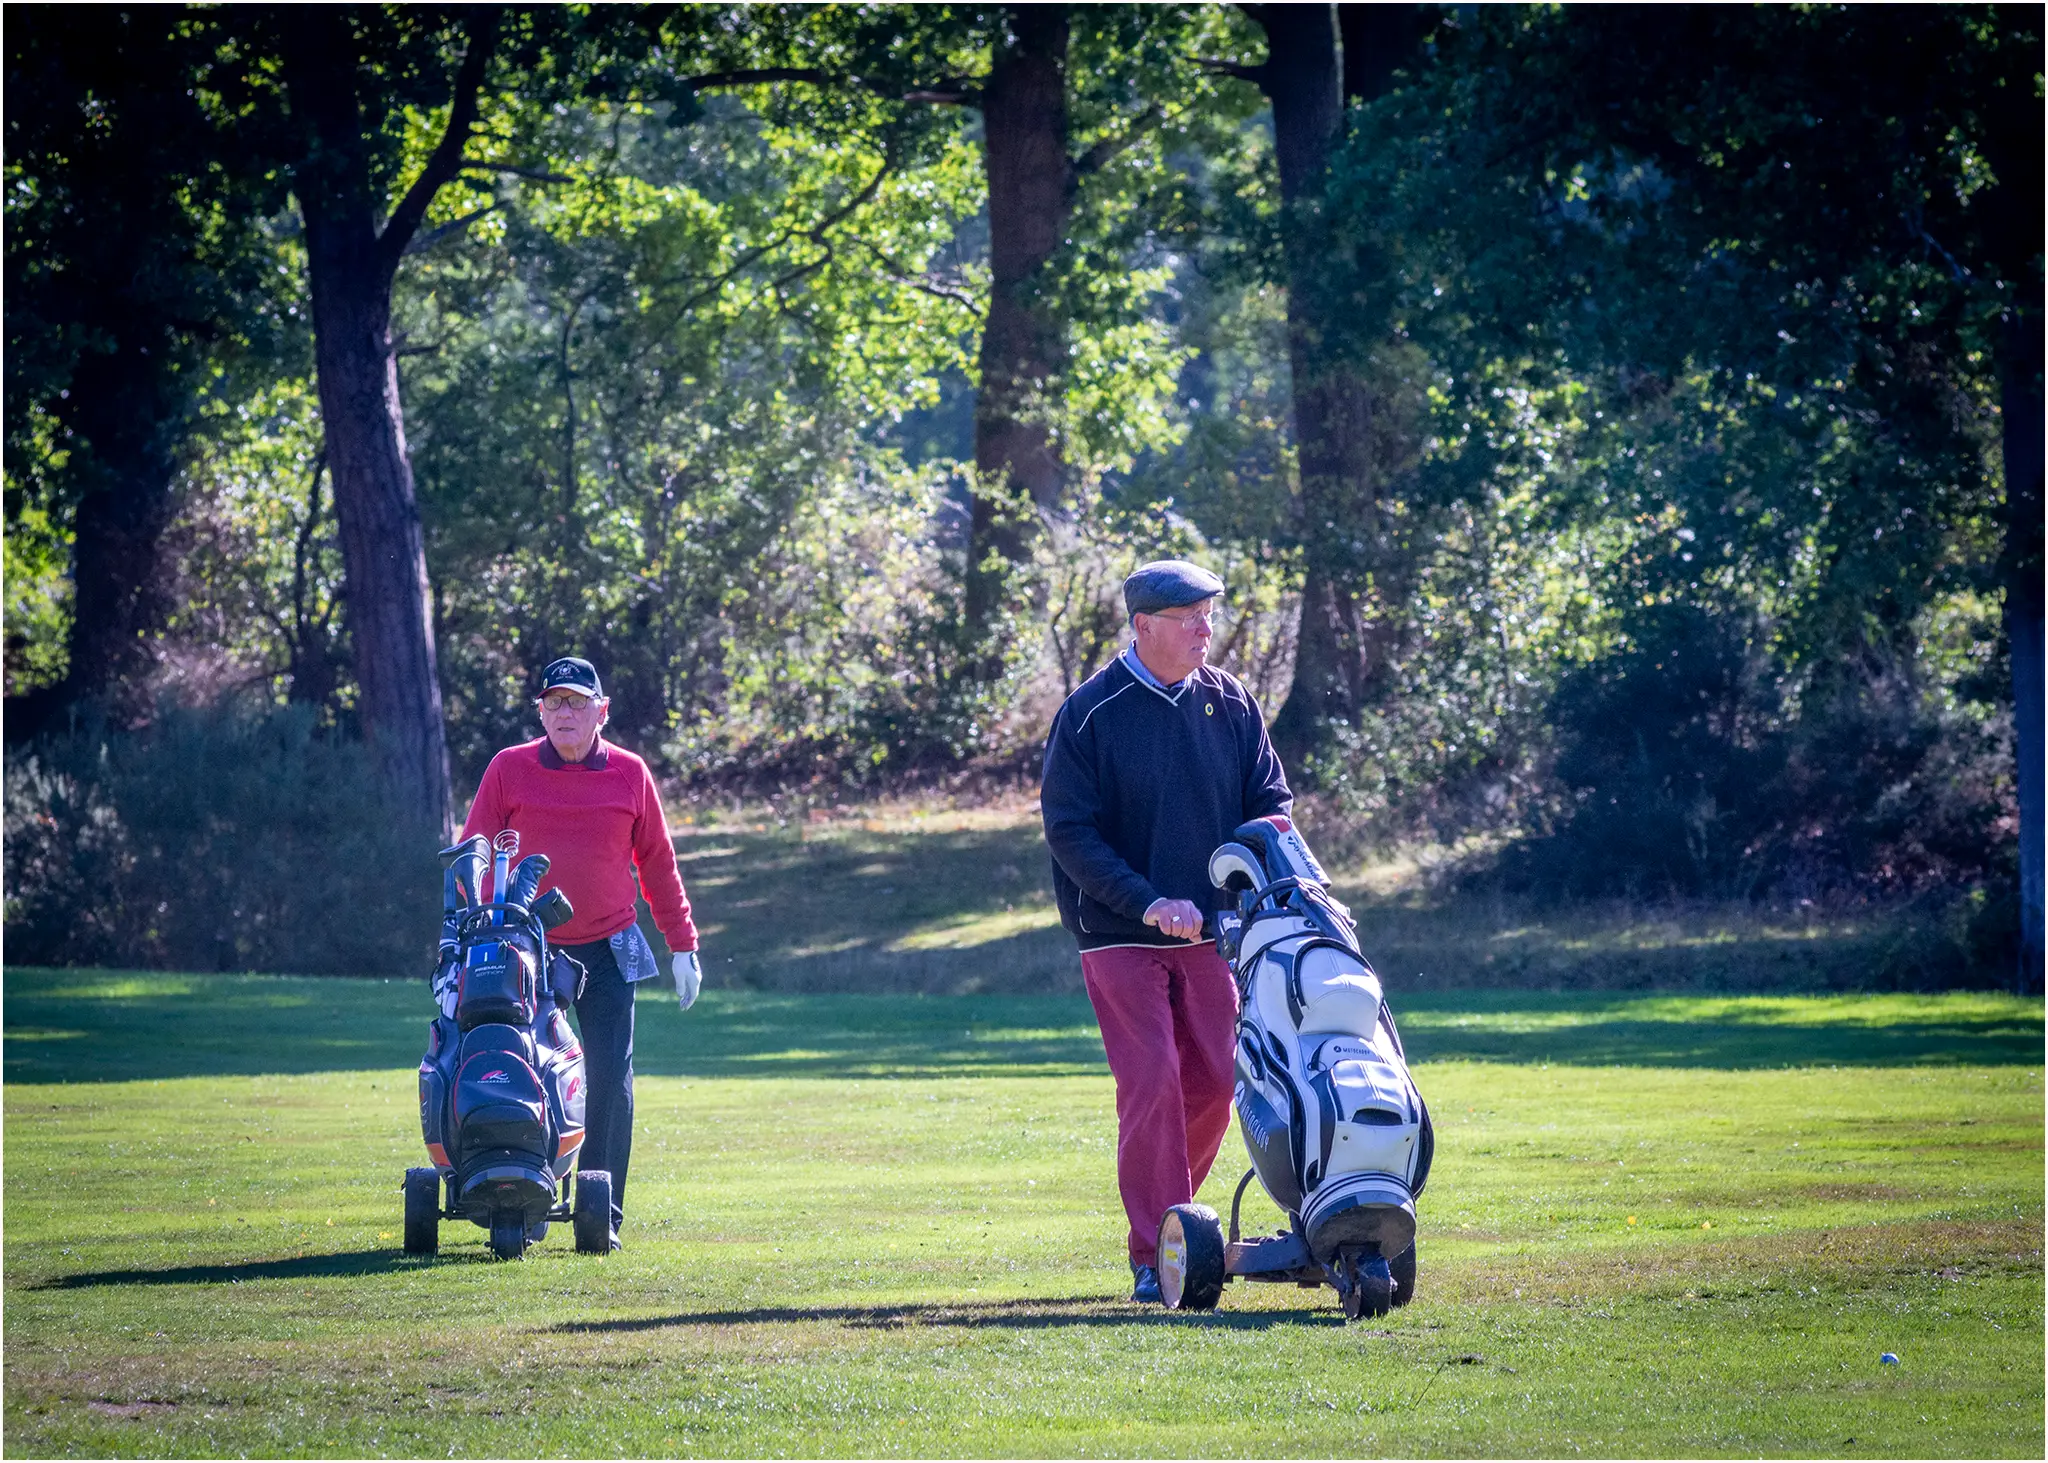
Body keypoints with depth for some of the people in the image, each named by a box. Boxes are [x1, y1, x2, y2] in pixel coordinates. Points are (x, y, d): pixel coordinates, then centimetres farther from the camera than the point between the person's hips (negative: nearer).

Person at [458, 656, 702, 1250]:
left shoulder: (630, 774, 4)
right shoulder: (509, 769, 0)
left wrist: (682, 945, 9)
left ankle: (602, 1216, 2)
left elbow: (657, 862, 11)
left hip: (609, 951, 1)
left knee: (610, 1080, -4)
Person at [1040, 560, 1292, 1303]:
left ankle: (1170, 1224, 22)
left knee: (1211, 1085, 4)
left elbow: (1270, 797, 12)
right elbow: (1069, 830, -12)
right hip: (1120, 934, -5)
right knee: (1152, 1084, -13)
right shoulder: (1092, 712, -9)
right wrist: (1148, 902, -21)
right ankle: (1154, 1259, -11)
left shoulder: (1229, 702, 4)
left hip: (1208, 929, 5)